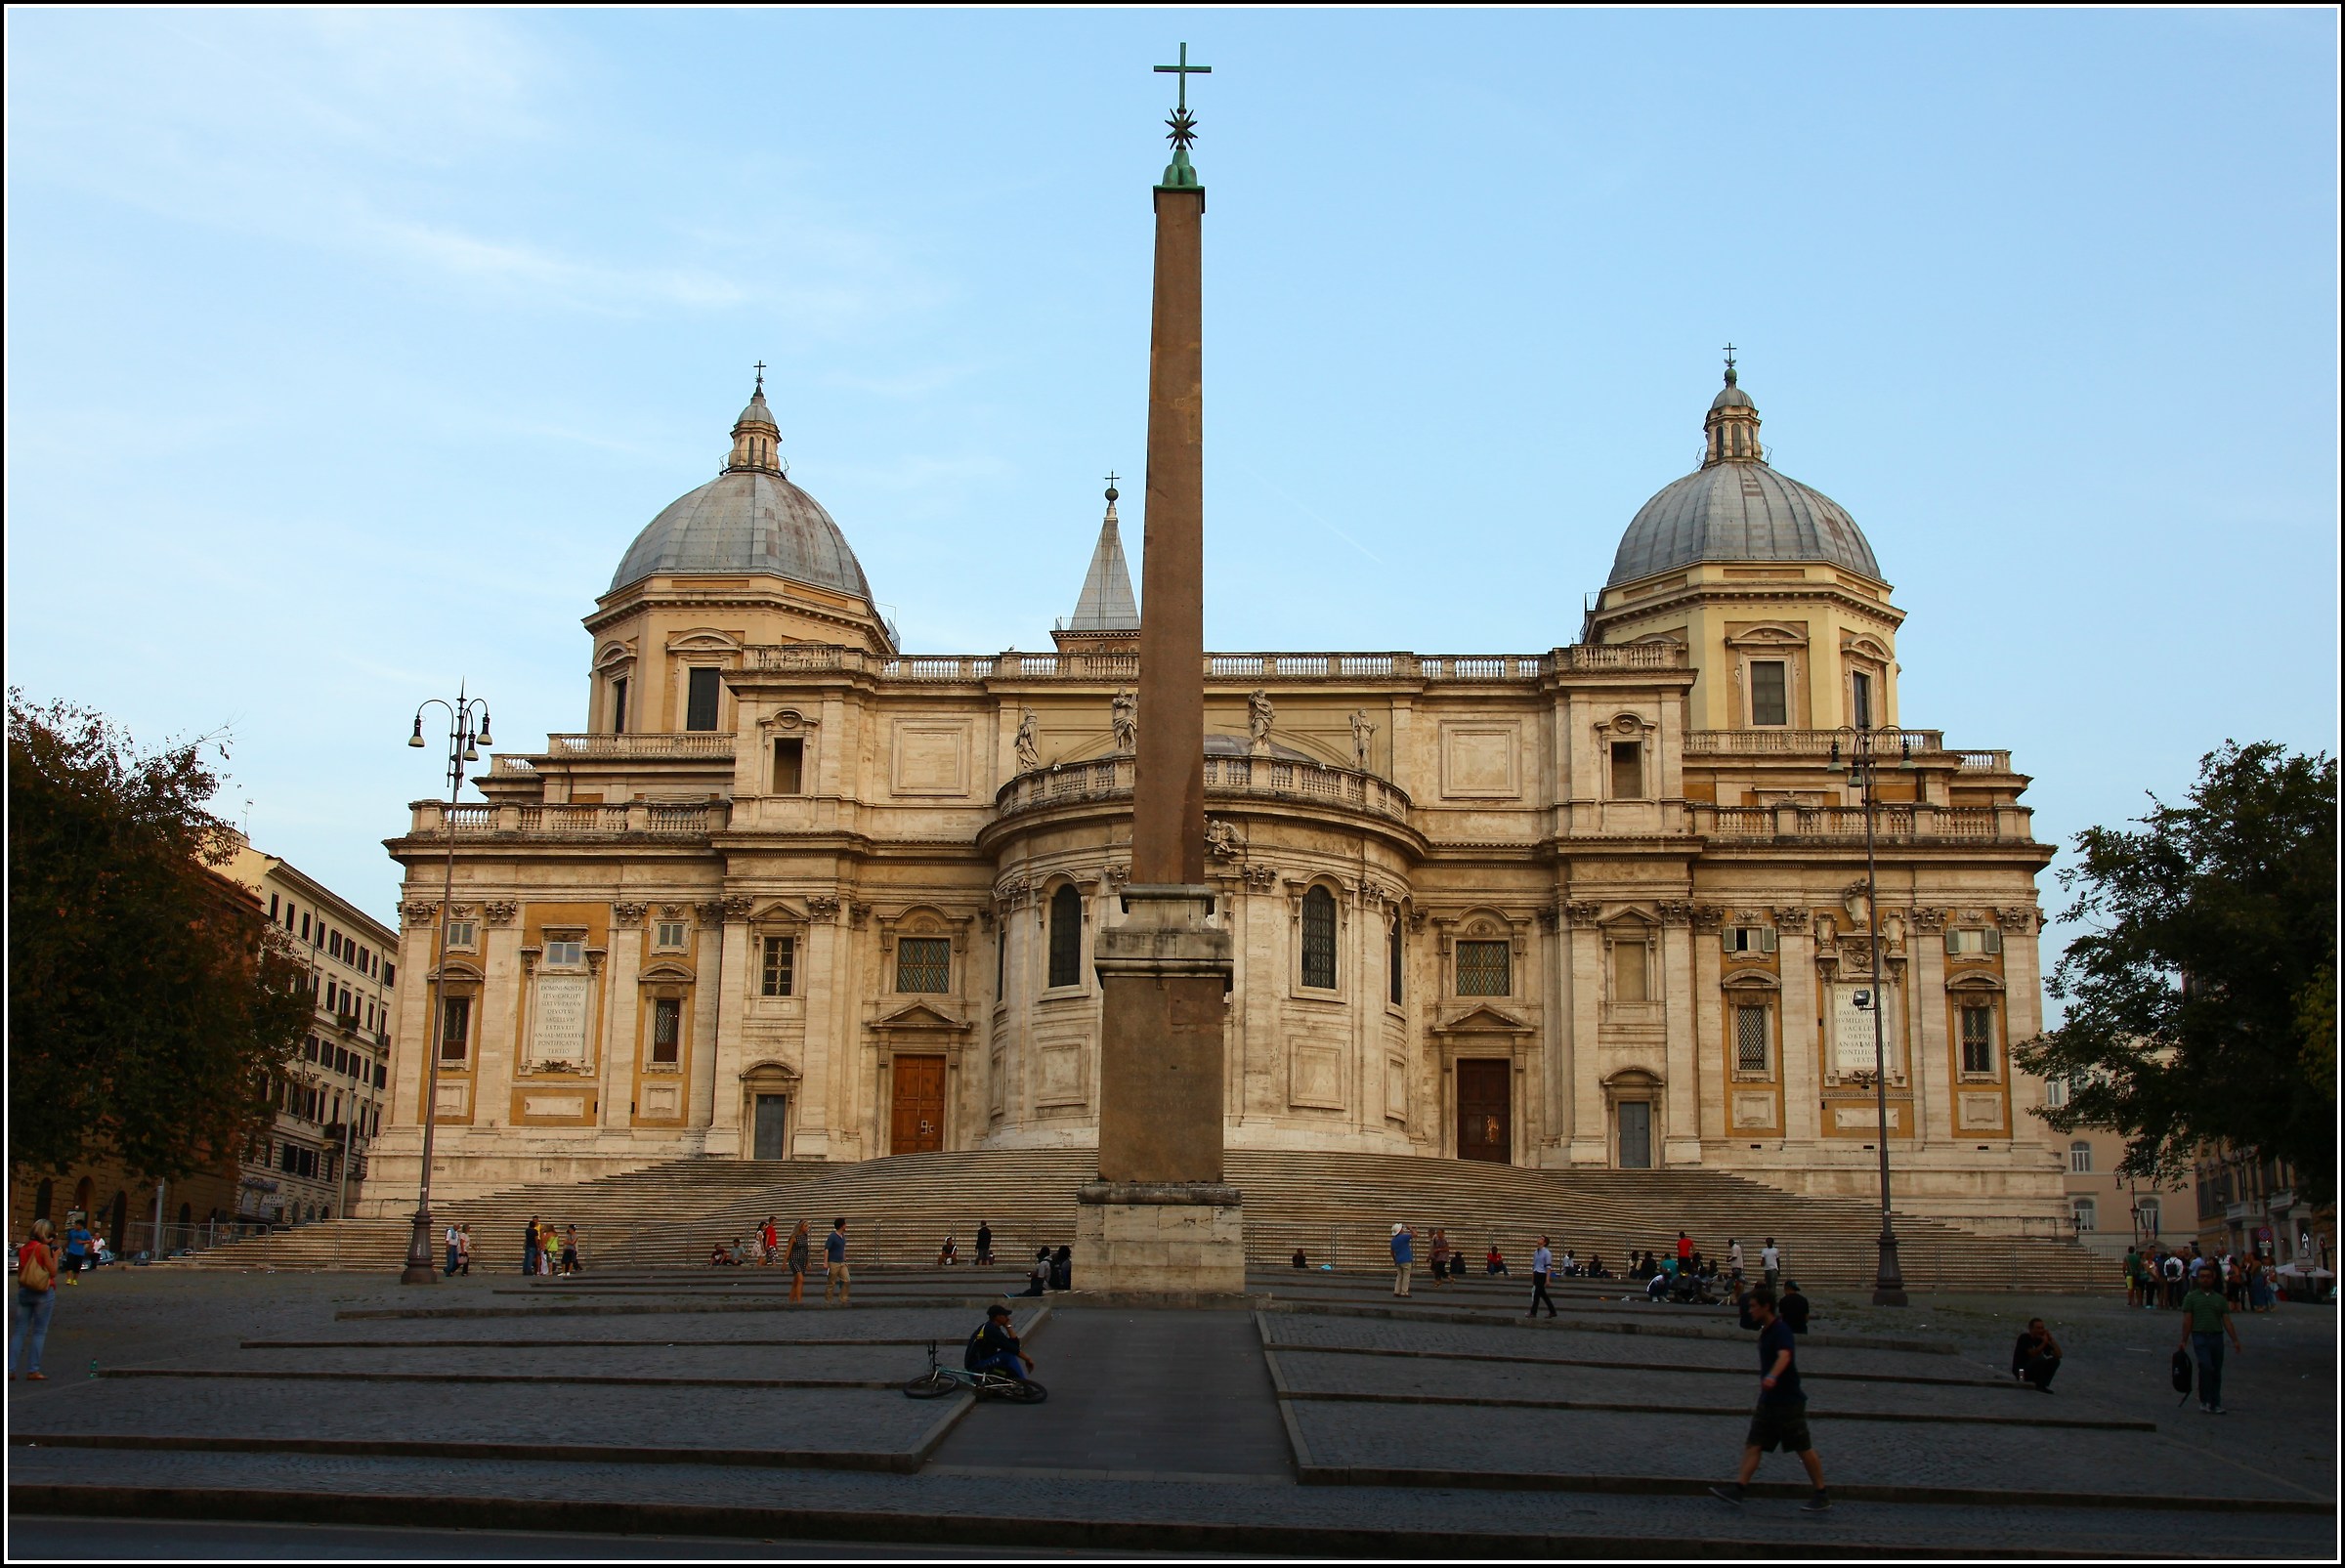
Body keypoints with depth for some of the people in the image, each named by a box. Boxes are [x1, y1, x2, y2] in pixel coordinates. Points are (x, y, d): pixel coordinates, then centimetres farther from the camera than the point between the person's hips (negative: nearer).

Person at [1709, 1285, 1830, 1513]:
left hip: (1788, 1401, -9)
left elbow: (1784, 1356, -37)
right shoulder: (1766, 1331, 12)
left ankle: (1822, 1496, 13)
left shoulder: (1781, 1330, -18)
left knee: (1803, 1449, 2)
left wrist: (1772, 1377, -54)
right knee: (1753, 1445, 0)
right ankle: (1737, 1489, -6)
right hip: (1769, 1400, 9)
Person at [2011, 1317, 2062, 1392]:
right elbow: (2033, 1354, -27)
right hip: (2021, 1371, -6)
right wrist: (2044, 1342, -27)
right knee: (2040, 1360, -30)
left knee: (2055, 1360, -9)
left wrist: (2051, 1339, -14)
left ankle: (2044, 1385, -7)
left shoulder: (2042, 1339, 3)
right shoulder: (2024, 1338, -12)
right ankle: (2040, 1385, -17)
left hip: (2033, 1371, 6)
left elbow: (2058, 1355, -7)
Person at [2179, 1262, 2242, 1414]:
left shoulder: (2220, 1299, 14)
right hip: (2200, 1337, -3)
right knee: (2206, 1366, -19)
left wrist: (2235, 1340, 0)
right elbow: (2187, 1321, 2)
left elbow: (2227, 1321, 9)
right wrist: (2184, 1341, -4)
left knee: (2217, 1371, 5)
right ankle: (2204, 1400, -8)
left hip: (2217, 1337, 3)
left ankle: (2215, 1404, 13)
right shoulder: (2191, 1297, 6)